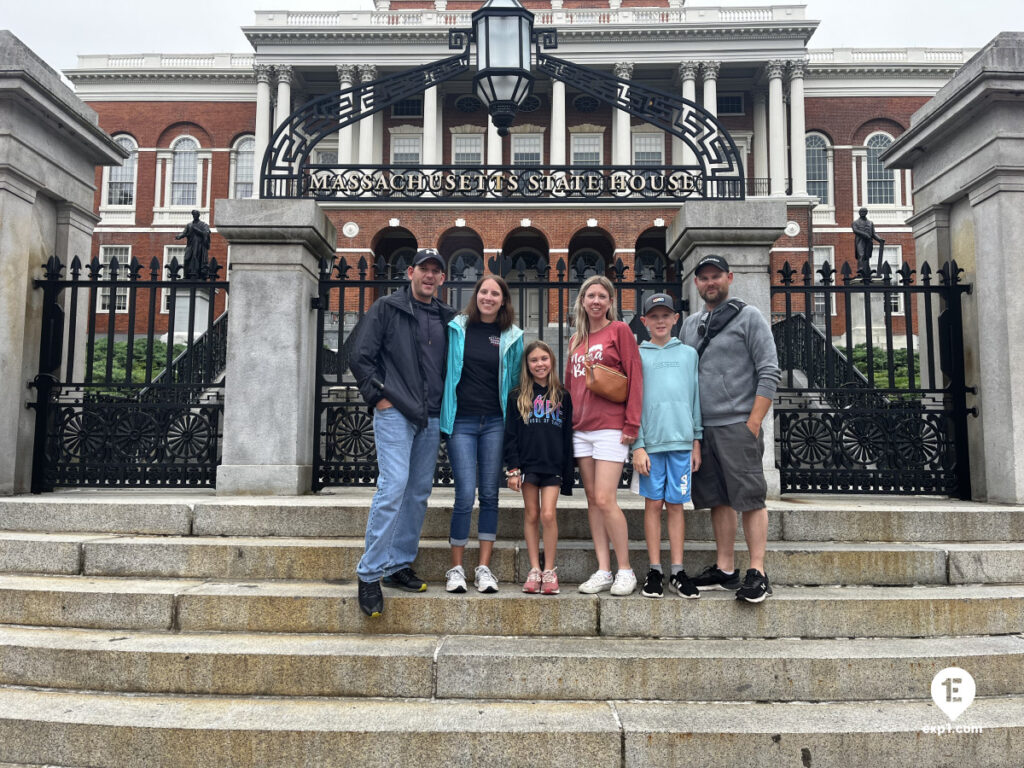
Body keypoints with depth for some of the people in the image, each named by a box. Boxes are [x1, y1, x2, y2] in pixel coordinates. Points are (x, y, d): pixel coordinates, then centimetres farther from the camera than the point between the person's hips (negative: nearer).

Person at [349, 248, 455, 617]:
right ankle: (369, 574, -6)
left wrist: (445, 404, 10)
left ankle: (400, 565, 19)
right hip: (394, 414, -6)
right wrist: (379, 396, -8)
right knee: (393, 487, -15)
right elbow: (361, 358, -2)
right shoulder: (386, 309, 2)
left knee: (419, 492, 8)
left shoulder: (446, 318, 15)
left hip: (430, 419, 6)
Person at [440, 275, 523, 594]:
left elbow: (516, 380, 14)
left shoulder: (512, 336, 7)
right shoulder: (456, 329, 4)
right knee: (465, 494, -6)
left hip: (495, 422, 2)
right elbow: (443, 369, 10)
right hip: (461, 421, -1)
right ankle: (456, 568, 7)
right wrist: (443, 411, 3)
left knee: (490, 494, 4)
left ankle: (484, 568, 13)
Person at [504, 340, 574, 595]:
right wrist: (513, 468, -5)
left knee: (548, 514, -8)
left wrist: (567, 473, 4)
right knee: (531, 515, 5)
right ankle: (534, 569, 13)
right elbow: (511, 435, 3)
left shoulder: (562, 396, 7)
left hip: (553, 465, 0)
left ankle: (550, 570, 4)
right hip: (527, 463, 1)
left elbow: (567, 436, 8)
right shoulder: (518, 398, 5)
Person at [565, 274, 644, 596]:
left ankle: (625, 570, 4)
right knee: (592, 500, 6)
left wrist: (631, 424, -11)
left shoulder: (620, 330, 0)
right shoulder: (576, 340, 17)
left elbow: (634, 377, -6)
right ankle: (603, 571, 13)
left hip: (610, 428, -6)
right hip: (581, 429, 6)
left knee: (605, 500, -10)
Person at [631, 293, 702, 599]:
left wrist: (697, 442, 7)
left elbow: (696, 398, 12)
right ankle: (655, 570, 12)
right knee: (653, 504, 4)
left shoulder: (689, 354, 12)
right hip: (650, 441, -1)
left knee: (676, 504, 6)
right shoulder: (637, 355, 6)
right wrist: (637, 445, -6)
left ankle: (678, 571, 12)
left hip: (681, 440, 1)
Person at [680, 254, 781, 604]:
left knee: (750, 498, -5)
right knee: (718, 499, 10)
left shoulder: (748, 316, 0)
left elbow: (769, 372, -6)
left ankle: (757, 573, -1)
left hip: (738, 425, -6)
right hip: (701, 427, 6)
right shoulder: (690, 325, 17)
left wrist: (753, 423, -13)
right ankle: (724, 570, 17)